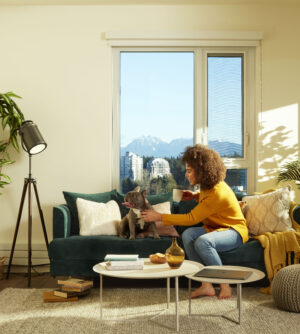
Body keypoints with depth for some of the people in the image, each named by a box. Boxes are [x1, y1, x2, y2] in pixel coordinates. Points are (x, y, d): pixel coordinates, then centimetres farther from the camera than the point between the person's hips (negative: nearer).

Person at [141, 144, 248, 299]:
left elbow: (191, 218, -26)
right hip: (217, 227, 9)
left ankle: (224, 285, -19)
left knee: (203, 241, -36)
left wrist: (160, 217, -23)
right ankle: (206, 285, -19)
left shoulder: (218, 193, -28)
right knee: (188, 235, -20)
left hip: (235, 230, -9)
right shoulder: (209, 185, 0)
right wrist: (196, 196, 6)